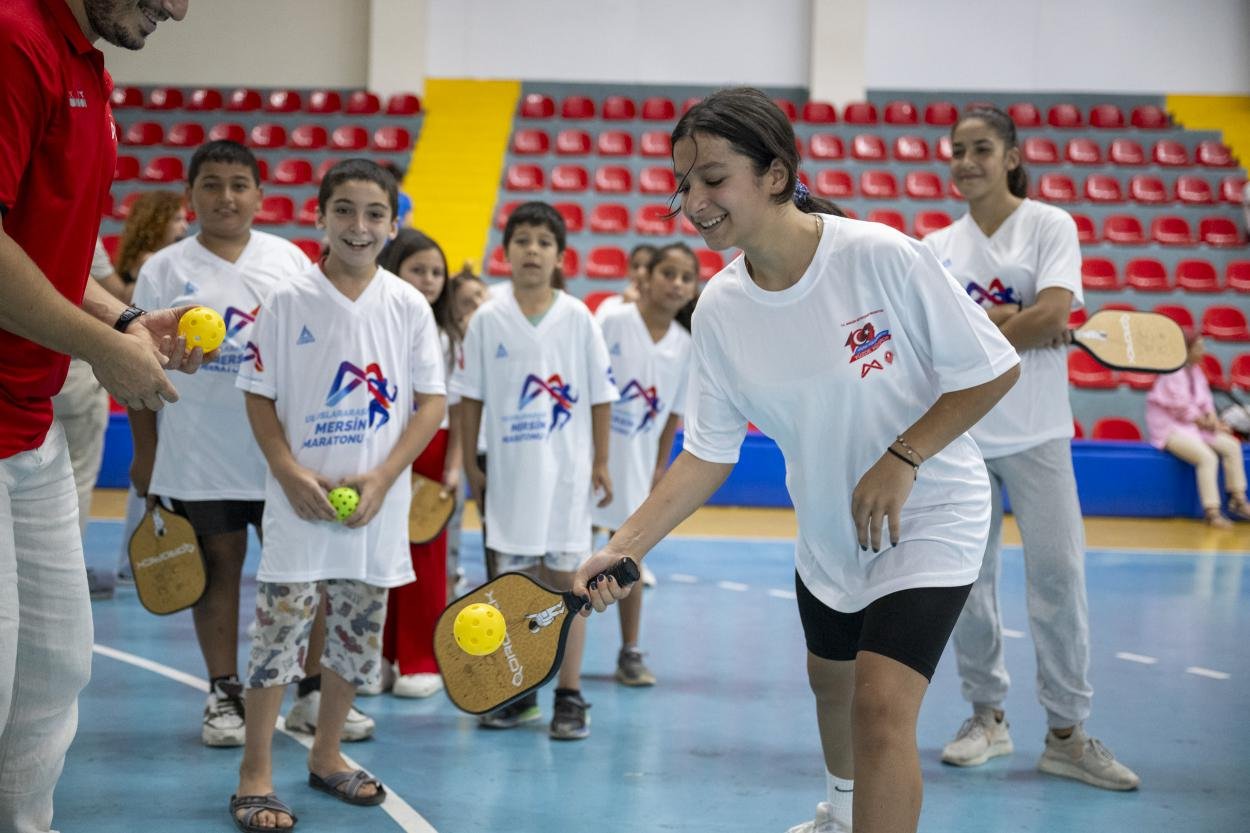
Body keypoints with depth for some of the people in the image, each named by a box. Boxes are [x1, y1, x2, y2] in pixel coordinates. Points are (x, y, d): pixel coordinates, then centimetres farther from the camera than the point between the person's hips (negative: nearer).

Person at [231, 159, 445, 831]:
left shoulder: (409, 306, 1)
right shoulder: (288, 301, -3)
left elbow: (431, 402, 2)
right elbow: (260, 398, 1)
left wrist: (382, 477, -10)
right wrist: (291, 472, -13)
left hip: (376, 510, 3)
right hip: (300, 505, -2)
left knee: (358, 638, 11)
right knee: (279, 633, -4)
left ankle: (326, 756, 29)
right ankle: (255, 776, 5)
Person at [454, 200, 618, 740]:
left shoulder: (578, 318, -3)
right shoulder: (488, 319, 0)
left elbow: (600, 394, 1)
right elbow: (471, 396, 5)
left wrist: (601, 462, -1)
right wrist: (470, 464, 3)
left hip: (566, 472, -1)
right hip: (508, 469, 1)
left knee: (565, 578, 3)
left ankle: (569, 698, 10)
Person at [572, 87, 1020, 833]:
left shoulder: (882, 256, -27)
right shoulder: (719, 309, -11)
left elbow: (992, 370, -19)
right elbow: (708, 453, -7)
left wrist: (901, 460, -27)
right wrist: (625, 547, -18)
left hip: (928, 515, -6)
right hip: (829, 528, 6)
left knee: (882, 705, -21)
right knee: (830, 678, 26)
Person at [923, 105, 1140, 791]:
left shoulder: (1049, 225, 1)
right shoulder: (939, 247, 10)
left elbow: (1054, 311, -14)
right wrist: (1024, 326, -14)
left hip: (1035, 433, -3)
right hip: (958, 433, 3)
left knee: (1057, 575, -6)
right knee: (968, 580, 6)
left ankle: (1066, 733, 2)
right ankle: (987, 716, 19)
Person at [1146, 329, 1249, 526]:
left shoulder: (1195, 370, 11)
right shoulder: (1173, 375, -18)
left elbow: (1205, 399, 13)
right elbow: (1182, 408, -21)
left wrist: (1213, 419, -6)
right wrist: (1205, 422, -10)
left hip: (1193, 426, 9)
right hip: (1170, 428, -9)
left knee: (1232, 446, -4)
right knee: (1207, 457, -29)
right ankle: (1212, 512, -25)